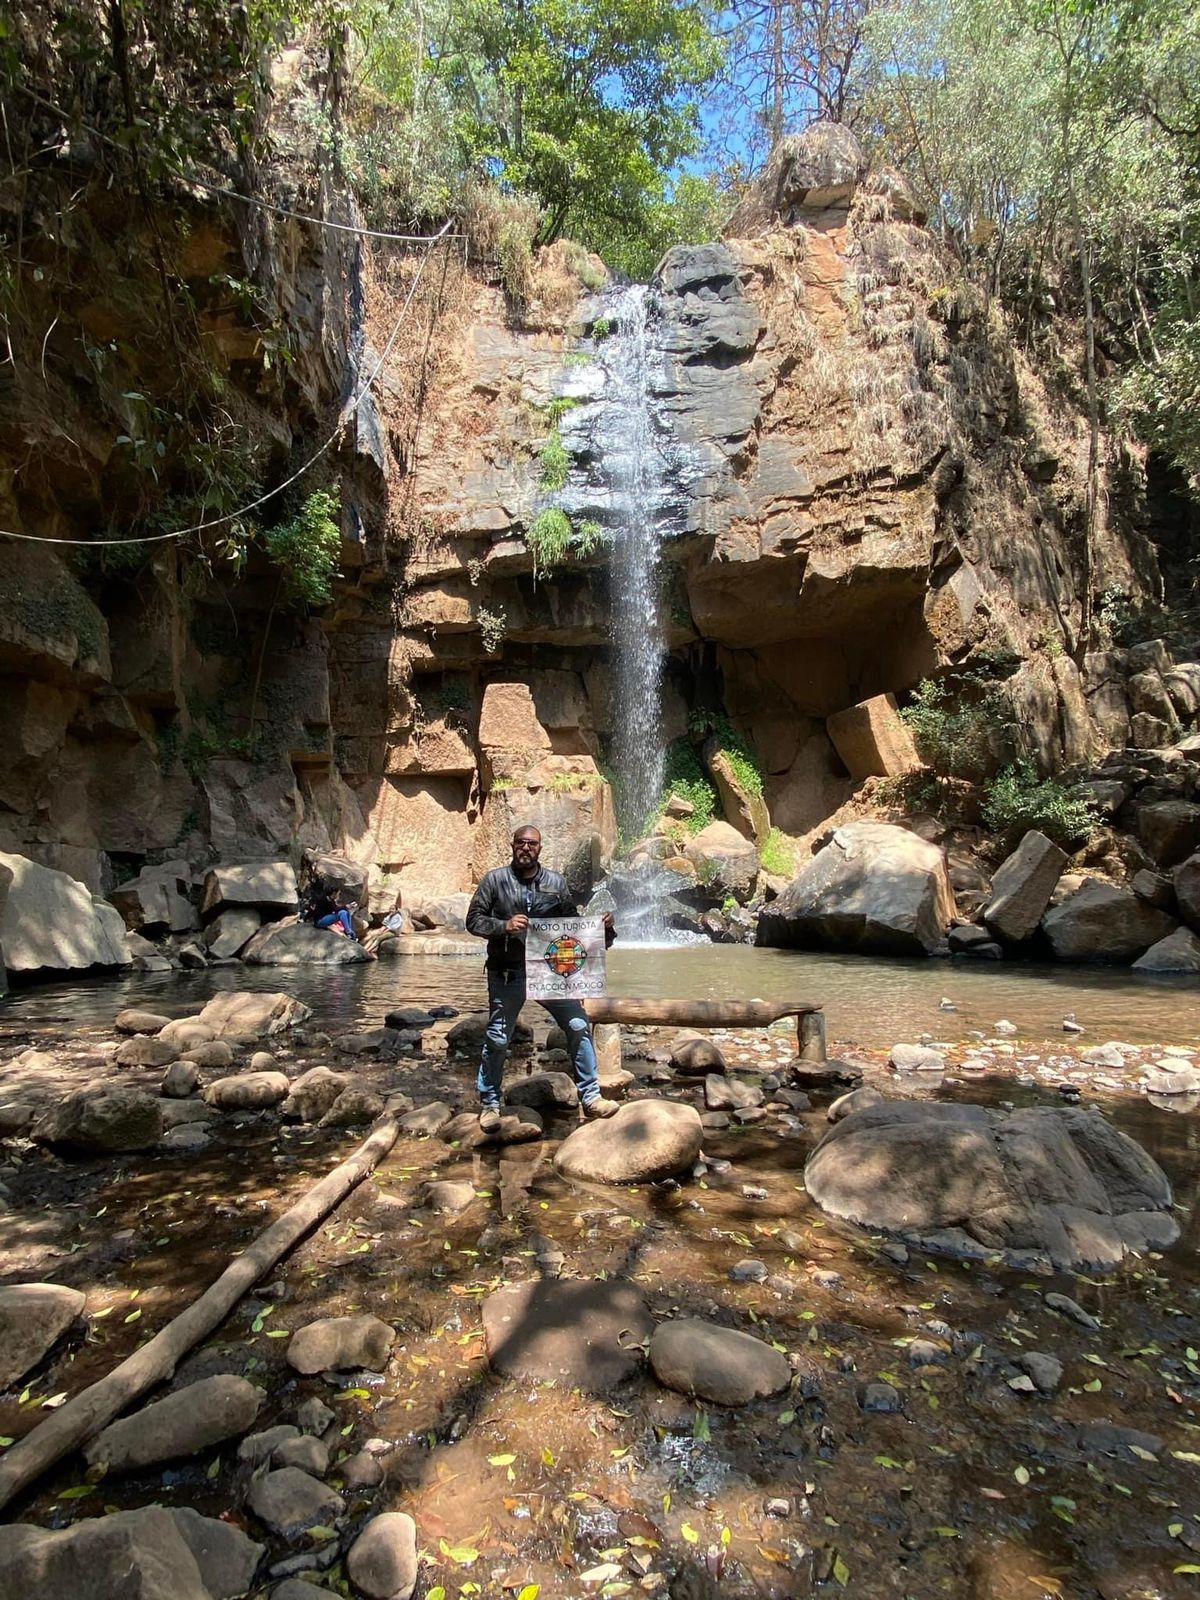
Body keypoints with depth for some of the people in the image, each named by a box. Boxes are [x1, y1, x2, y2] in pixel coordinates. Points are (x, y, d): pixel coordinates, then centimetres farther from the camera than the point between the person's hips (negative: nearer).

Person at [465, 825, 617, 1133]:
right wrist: (505, 925, -20)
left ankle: (591, 1098, 11)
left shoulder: (556, 882, 5)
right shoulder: (494, 880, -1)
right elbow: (473, 920, -3)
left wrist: (601, 926, -12)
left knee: (579, 1026, -3)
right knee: (497, 1040, 7)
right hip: (507, 974, -2)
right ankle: (489, 1104, 27)